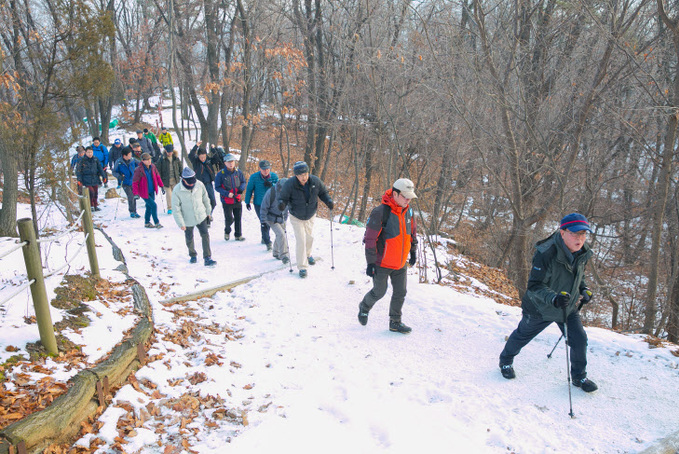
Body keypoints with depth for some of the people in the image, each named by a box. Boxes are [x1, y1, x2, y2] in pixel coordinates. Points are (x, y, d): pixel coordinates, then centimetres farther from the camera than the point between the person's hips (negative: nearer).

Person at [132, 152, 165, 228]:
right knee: (154, 205, -10)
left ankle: (147, 223, 32)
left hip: (152, 191, 6)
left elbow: (157, 176, 11)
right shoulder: (139, 170, -20)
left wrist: (161, 186, 11)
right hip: (144, 192, -6)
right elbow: (135, 182, -16)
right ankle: (157, 223, 5)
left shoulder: (152, 167, -2)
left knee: (149, 206, 16)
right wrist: (135, 193, -21)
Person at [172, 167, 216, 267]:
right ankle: (192, 255, 41)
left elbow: (205, 199, 4)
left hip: (201, 216, 1)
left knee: (205, 236, -6)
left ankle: (207, 258, 0)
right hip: (187, 219, -1)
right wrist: (181, 224, -13)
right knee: (189, 239, 16)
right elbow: (176, 209, -14)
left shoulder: (200, 185, -13)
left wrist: (208, 212, 13)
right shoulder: (177, 190, -20)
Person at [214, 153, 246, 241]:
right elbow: (217, 187, -7)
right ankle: (227, 232, 32)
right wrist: (227, 193, -19)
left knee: (238, 218, 10)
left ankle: (238, 235, 26)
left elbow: (243, 182, 11)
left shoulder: (238, 172, -1)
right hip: (227, 201, -3)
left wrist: (241, 189, -11)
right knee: (229, 219, 1)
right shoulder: (220, 174, -12)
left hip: (237, 200, 3)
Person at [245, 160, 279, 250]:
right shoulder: (254, 177, -11)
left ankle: (264, 238, 40)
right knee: (264, 222, -11)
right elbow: (249, 190, -1)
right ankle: (268, 242, -6)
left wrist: (271, 185, -26)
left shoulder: (274, 176, -5)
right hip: (259, 204, -4)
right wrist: (247, 202, 4)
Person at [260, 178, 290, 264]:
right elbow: (264, 206, -14)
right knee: (281, 234, -18)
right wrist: (263, 219, -12)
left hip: (281, 219, 6)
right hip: (272, 219, -6)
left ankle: (276, 253, 30)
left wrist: (285, 218, 14)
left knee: (282, 235, 10)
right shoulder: (271, 192, -22)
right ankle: (284, 255, -15)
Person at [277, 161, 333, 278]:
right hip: (296, 217, -3)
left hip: (311, 216, 3)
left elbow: (323, 192, -2)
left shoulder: (315, 181, -18)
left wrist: (328, 201, -20)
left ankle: (308, 254, 52)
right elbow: (283, 197, -17)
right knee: (301, 241, -8)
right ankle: (302, 267, 5)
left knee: (309, 237, 20)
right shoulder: (289, 184, -26)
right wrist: (282, 203, -39)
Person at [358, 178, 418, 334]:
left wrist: (413, 251, 22)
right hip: (382, 263, -6)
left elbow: (412, 231, 17)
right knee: (379, 292, 8)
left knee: (400, 293, 10)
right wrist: (370, 263, -17)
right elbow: (370, 239, -19)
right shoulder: (380, 213, -23)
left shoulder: (408, 211, -1)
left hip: (400, 263, 6)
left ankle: (395, 322, 26)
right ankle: (364, 307, 38)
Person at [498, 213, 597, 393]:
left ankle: (579, 377, 29)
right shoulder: (546, 253, -34)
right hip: (540, 308, -5)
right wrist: (553, 298, -46)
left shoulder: (583, 252, -11)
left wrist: (583, 290, -5)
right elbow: (534, 286, -31)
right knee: (522, 335, 16)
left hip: (569, 307, 5)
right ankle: (506, 361, 45)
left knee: (579, 340, 2)